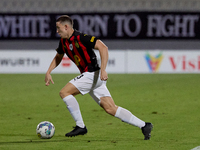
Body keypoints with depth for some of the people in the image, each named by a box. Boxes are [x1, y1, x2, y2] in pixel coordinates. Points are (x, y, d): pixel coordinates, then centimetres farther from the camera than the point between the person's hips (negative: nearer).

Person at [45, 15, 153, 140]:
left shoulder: (81, 38, -17)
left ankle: (80, 126, -8)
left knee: (64, 92, -12)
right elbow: (58, 57, 29)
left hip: (93, 74, -9)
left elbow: (103, 47, -22)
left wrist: (103, 70, -29)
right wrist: (48, 72, 16)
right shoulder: (63, 42, 10)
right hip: (88, 75, 9)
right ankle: (144, 126, 4)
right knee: (111, 109, 3)